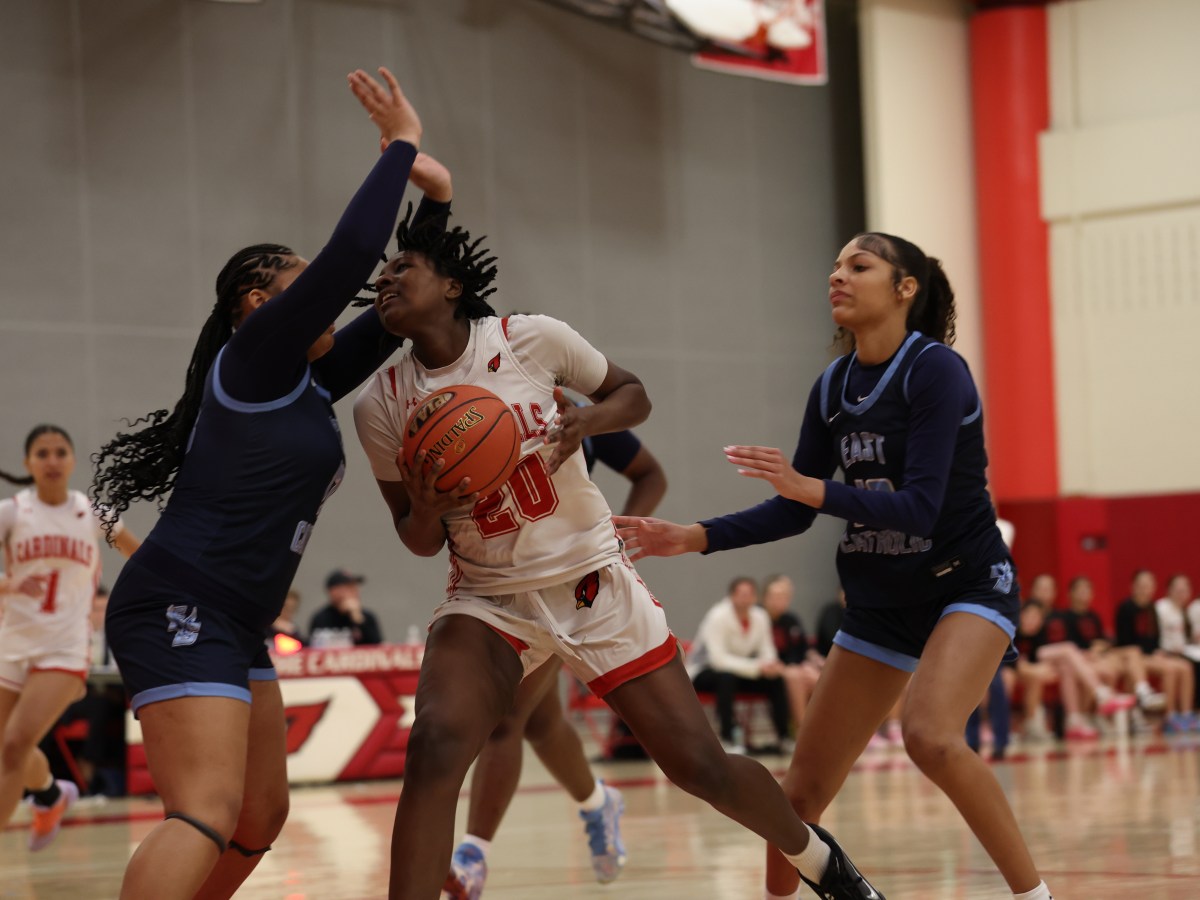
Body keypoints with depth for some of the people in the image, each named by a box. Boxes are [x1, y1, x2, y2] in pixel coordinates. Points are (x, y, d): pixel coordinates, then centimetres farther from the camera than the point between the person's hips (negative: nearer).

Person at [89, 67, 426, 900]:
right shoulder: (254, 359, -6)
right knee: (208, 813, -24)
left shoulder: (309, 384, 19)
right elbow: (352, 254, -15)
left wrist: (433, 204, 15)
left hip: (233, 629, 10)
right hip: (180, 612, -10)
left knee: (261, 816, 13)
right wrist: (400, 147, -6)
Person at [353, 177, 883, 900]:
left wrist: (586, 421, -18)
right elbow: (419, 541, 5)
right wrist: (425, 511, -19)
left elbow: (634, 395, 5)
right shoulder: (382, 405, -5)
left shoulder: (533, 339, -11)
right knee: (433, 751, -28)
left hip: (595, 586, -1)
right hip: (488, 602, 1)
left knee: (700, 766, 2)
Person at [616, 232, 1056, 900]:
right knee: (805, 786, 4)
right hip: (882, 603, 7)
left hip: (968, 586, -7)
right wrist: (694, 538, 0)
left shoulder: (935, 369, -17)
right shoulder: (833, 387, 2)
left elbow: (920, 507, -26)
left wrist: (813, 488, -35)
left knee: (931, 735, -32)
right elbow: (794, 511, 10)